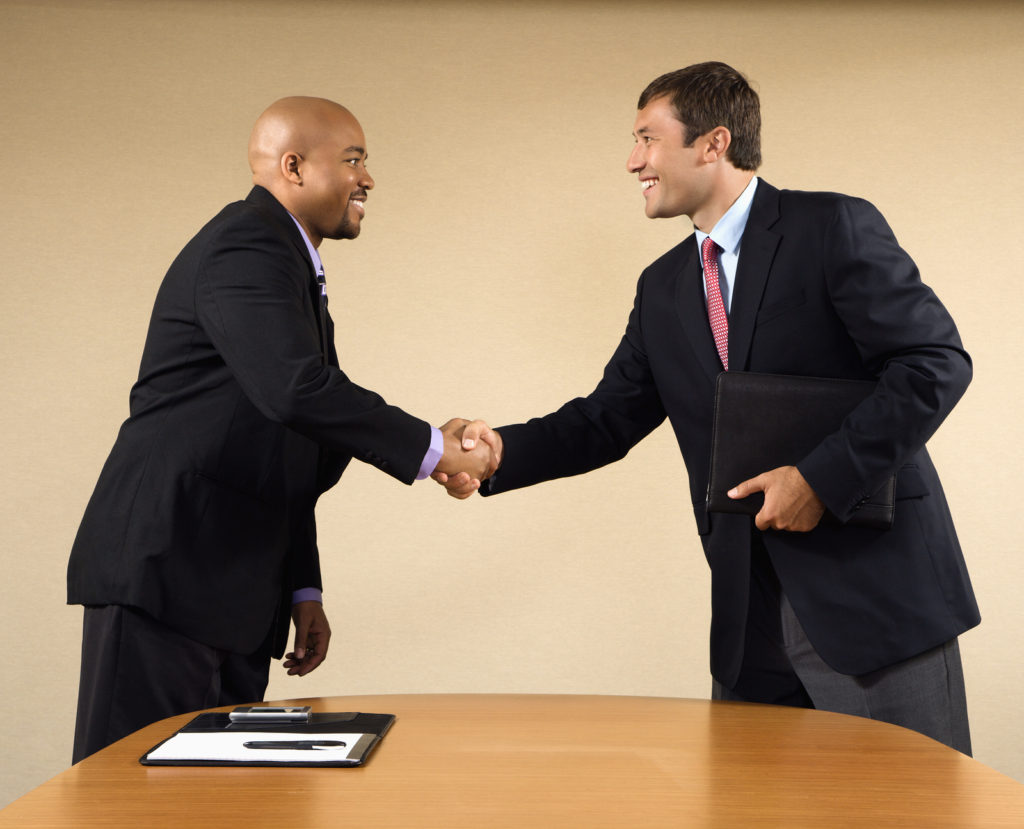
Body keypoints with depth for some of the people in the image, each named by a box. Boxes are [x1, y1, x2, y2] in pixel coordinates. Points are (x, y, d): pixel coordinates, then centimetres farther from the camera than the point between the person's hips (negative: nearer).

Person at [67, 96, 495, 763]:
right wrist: (432, 448, -16)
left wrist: (302, 589, 19)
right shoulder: (246, 246, -10)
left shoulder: (295, 270, 22)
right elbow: (295, 388, -27)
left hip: (235, 594, 10)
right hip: (166, 572, -10)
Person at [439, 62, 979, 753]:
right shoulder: (663, 289, 14)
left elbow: (937, 363, -13)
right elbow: (608, 419, 15)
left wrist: (822, 477, -18)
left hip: (877, 591, -6)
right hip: (752, 615, 6)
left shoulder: (834, 228, -7)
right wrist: (501, 451, -2)